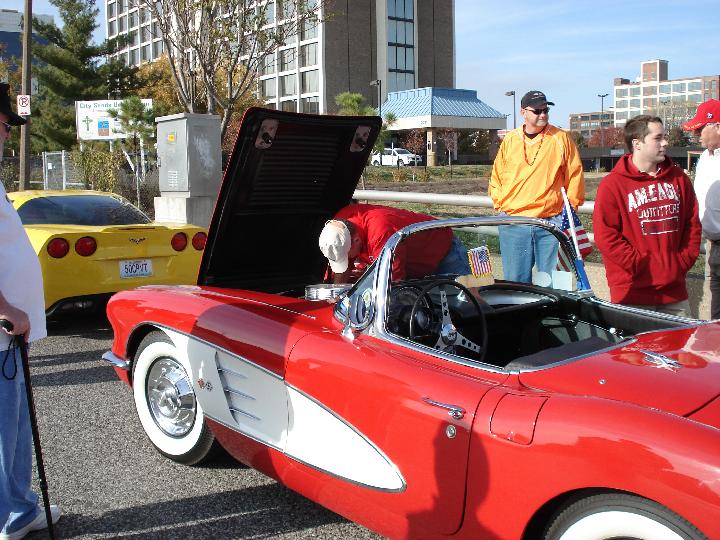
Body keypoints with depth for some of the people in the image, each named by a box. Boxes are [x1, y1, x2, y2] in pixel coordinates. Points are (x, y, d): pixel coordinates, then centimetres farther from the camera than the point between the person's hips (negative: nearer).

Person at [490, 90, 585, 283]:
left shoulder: (561, 139, 4)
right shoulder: (510, 141, 9)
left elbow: (575, 175, 7)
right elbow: (496, 177, 17)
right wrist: (500, 203, 7)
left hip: (551, 223, -2)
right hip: (513, 222, 2)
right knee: (516, 281, 6)